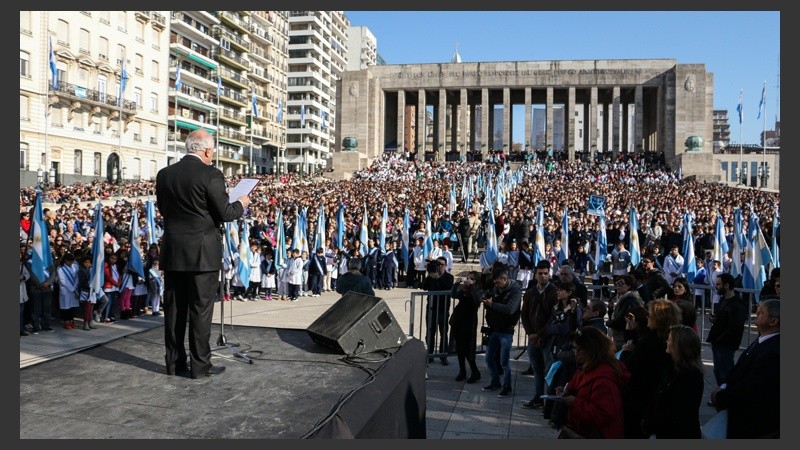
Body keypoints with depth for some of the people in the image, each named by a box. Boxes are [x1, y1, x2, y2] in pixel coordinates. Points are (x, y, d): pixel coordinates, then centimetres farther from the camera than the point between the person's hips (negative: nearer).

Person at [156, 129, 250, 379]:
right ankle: (200, 364, 9)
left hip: (172, 252, 6)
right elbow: (224, 213, -12)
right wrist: (241, 204, 7)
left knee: (174, 307, 12)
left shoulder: (164, 174, 5)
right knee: (201, 308, 2)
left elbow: (162, 209, 15)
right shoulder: (211, 175, -13)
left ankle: (174, 361, 21)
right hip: (202, 254, -5)